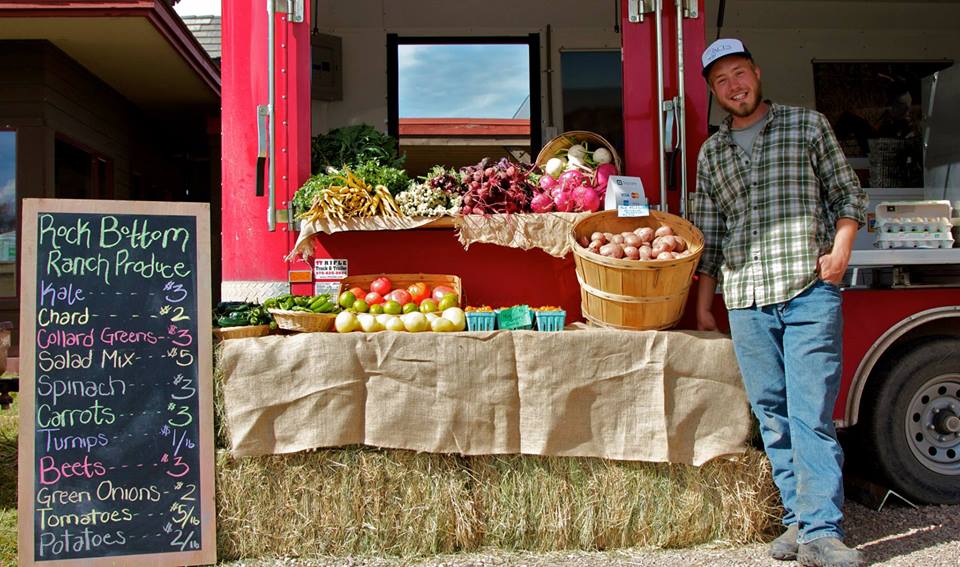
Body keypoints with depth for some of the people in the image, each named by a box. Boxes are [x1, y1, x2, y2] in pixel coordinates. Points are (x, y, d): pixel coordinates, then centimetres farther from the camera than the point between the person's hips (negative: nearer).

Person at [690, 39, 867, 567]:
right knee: (772, 414, 5)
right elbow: (707, 236, 18)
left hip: (809, 290, -3)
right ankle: (798, 518, 15)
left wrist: (840, 249, -7)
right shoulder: (711, 153, 17)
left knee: (811, 413, -8)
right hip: (745, 299, 3)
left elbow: (847, 194, 10)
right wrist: (703, 302, 15)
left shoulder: (807, 124, 10)